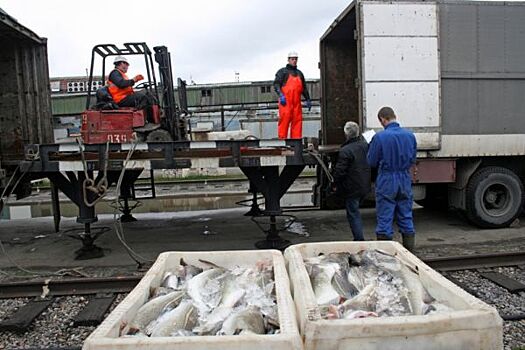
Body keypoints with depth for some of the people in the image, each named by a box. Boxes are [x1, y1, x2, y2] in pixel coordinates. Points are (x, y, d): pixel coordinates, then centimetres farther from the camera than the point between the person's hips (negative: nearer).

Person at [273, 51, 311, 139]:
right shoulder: (282, 71, 7)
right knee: (284, 120, -10)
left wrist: (308, 100, 22)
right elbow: (276, 84, -4)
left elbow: (304, 88, 28)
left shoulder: (299, 73, 24)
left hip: (297, 102, 5)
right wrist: (281, 95, -19)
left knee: (297, 121, 1)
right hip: (285, 102, -5)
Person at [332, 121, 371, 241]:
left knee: (353, 214, 2)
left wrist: (335, 184, -5)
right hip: (365, 186, 7)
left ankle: (359, 239, 4)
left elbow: (340, 171, -18)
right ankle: (359, 236, 33)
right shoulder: (365, 145, 3)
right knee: (355, 211, 24)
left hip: (352, 188, -7)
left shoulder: (345, 150, -21)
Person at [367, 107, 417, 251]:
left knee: (384, 219, 4)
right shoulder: (410, 135, 1)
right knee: (406, 217, 14)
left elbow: (372, 162, -6)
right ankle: (409, 249, 22)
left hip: (386, 181, -4)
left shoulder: (379, 137, -14)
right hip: (405, 180, 5)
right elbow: (413, 160, 10)